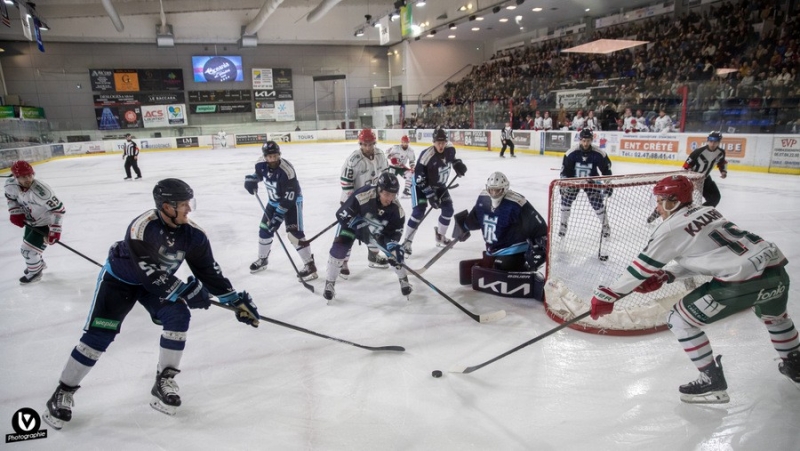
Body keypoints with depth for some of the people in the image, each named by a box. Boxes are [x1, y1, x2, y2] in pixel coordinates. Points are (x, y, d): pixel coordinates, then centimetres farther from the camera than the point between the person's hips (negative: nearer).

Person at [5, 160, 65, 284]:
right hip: (30, 221, 8)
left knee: (27, 249, -4)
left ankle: (35, 273, 23)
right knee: (28, 246, 26)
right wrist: (15, 213, -6)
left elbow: (58, 209, -32)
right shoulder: (11, 184, -17)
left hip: (45, 223, -8)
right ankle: (39, 263, 55)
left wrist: (55, 230, -32)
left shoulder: (41, 191, -38)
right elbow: (11, 197, 8)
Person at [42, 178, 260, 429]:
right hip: (119, 278, -4)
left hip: (158, 281, 4)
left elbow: (208, 270, -12)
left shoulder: (191, 234, -19)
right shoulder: (142, 228, -35)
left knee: (178, 315, -18)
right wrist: (185, 292, -33)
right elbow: (150, 273, -35)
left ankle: (164, 380, -2)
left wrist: (236, 301, -15)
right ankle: (63, 392, 13)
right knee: (99, 334, -9)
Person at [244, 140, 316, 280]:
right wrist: (251, 179, -5)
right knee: (264, 228, 11)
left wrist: (278, 216, -32)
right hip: (274, 201, 7)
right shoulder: (261, 164, -13)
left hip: (292, 201, -7)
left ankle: (310, 265, -10)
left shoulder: (287, 171, -33)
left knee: (294, 233, -18)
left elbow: (288, 199, -32)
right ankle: (262, 259, 35)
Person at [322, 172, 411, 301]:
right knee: (340, 248, -23)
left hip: (377, 229, 3)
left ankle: (403, 279, 20)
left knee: (395, 250, -8)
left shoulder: (396, 208, -26)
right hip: (352, 222, -3)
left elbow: (395, 231, -14)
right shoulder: (363, 195, -39)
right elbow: (341, 215, -33)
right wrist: (362, 228, -36)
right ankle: (329, 283, -3)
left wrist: (394, 245, -32)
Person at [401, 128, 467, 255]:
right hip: (421, 184, -6)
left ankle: (440, 236, 27)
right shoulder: (427, 155, -32)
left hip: (439, 185, 7)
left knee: (448, 209, 5)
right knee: (419, 212, -18)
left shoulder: (450, 149, -13)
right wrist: (430, 194, -31)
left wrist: (458, 164, -5)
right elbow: (419, 178, -29)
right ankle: (407, 241, -10)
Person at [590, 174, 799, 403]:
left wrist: (607, 296, 8)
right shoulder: (708, 211, 18)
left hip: (742, 281, -9)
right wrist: (665, 275, 16)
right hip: (776, 268, 9)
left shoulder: (671, 228, -4)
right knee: (774, 315, 40)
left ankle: (712, 382, 13)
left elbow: (641, 267, 0)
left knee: (680, 320, 7)